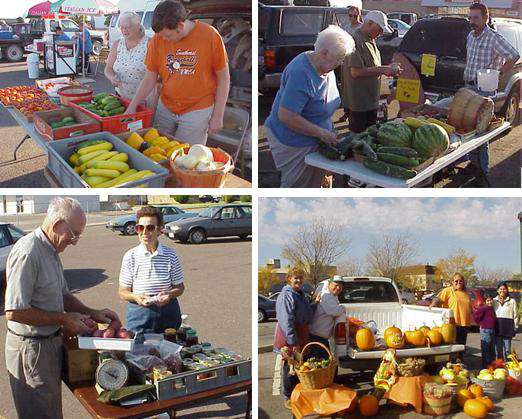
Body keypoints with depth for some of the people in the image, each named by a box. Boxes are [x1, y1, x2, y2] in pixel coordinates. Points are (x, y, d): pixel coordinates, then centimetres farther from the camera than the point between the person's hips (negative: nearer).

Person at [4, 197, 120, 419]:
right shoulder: (28, 253, -24)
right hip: (31, 348, -9)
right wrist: (64, 319, -20)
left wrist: (92, 313, 4)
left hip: (51, 342, 9)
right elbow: (14, 312, -27)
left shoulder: (51, 251, 9)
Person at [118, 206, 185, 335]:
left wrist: (169, 294, -15)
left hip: (167, 314, 1)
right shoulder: (130, 256, -2)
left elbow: (180, 287, 6)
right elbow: (123, 292, 1)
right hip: (138, 315, -1)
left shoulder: (170, 255, -1)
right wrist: (135, 297, -18)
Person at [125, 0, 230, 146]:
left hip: (198, 110, -3)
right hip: (165, 108, 3)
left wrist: (218, 116, -6)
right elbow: (150, 78, 4)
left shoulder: (210, 36, -13)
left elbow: (223, 78, -6)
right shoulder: (157, 39, -4)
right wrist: (132, 107, -3)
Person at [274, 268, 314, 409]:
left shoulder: (301, 294, 11)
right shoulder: (286, 296, -20)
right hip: (289, 336, -9)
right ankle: (288, 397, 12)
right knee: (290, 366, 0)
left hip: (301, 333, 9)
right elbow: (286, 321, -24)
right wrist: (293, 342, -26)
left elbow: (306, 313, 26)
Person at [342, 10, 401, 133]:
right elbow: (355, 72, -25)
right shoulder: (356, 41, -18)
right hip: (358, 104, -10)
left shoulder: (370, 41, 13)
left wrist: (387, 70, 5)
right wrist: (383, 69, -21)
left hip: (371, 101, 10)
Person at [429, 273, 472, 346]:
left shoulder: (466, 294, 17)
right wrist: (434, 303, -33)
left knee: (462, 344, 12)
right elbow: (439, 298, -14)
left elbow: (470, 308, 25)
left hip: (464, 323, 6)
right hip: (454, 323, -6)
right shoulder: (448, 290, -1)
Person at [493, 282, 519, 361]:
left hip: (508, 327, -1)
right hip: (497, 327, 1)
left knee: (507, 349, 0)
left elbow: (515, 316, 8)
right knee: (498, 348, 7)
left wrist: (515, 328, 4)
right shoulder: (493, 301, 8)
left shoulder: (512, 301, 6)